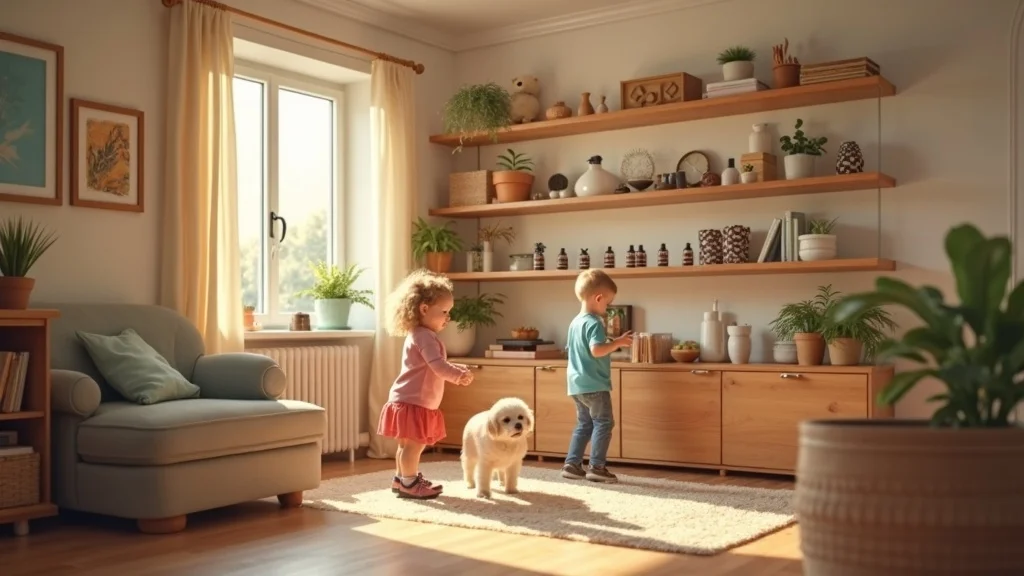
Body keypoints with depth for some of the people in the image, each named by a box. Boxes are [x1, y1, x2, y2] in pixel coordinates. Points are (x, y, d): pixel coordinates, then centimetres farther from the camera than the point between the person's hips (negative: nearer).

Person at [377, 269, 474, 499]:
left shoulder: (417, 336, 18)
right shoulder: (426, 337, -18)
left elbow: (437, 366, 24)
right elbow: (438, 366, -30)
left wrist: (459, 370, 14)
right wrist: (459, 376, -23)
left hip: (411, 402, 11)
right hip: (412, 402, -11)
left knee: (409, 444, 18)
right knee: (414, 444, -6)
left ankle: (401, 479, 28)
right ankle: (409, 484, 0)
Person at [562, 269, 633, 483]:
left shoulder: (575, 322, 13)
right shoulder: (594, 323, -16)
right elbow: (596, 350, -29)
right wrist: (618, 342, -18)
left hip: (578, 384, 9)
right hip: (594, 384, -9)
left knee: (584, 424, 16)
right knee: (604, 423, -1)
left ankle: (572, 464, 15)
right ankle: (596, 467, -2)